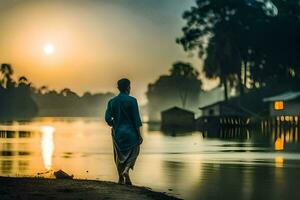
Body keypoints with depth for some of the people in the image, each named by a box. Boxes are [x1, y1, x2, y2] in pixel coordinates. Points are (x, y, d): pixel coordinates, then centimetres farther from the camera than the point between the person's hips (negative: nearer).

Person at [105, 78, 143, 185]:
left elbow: (107, 118, -2)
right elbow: (136, 119, -12)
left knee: (119, 155, 17)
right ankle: (126, 170, -8)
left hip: (117, 132, 4)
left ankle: (121, 178, 18)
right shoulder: (132, 100, -11)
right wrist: (139, 135, -6)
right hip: (130, 132, -4)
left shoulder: (112, 101, 0)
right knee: (133, 152, 15)